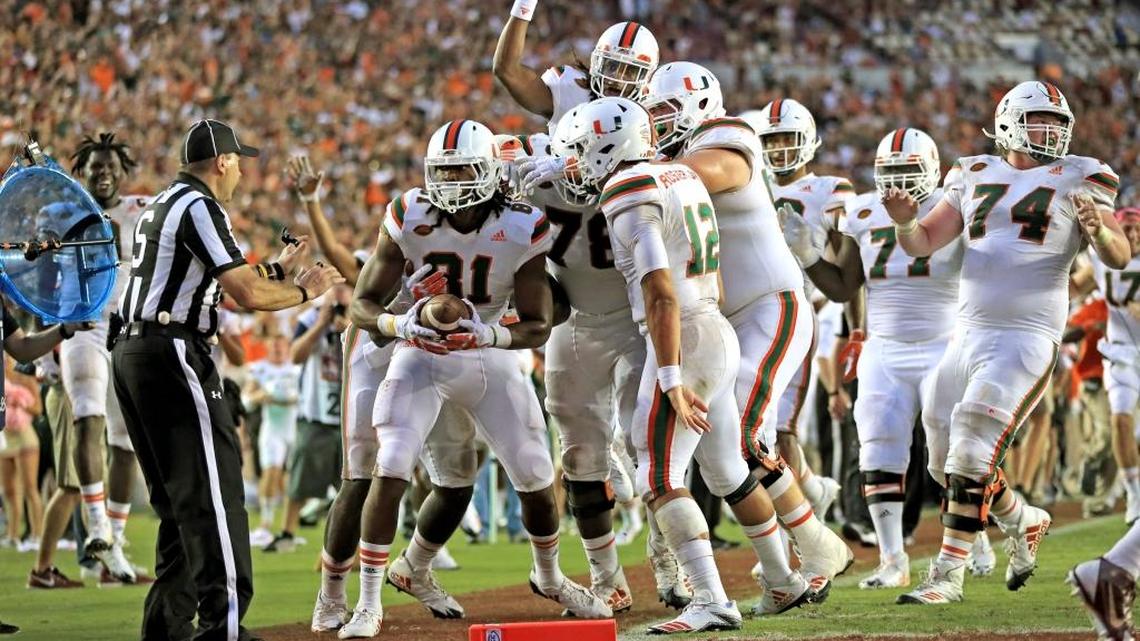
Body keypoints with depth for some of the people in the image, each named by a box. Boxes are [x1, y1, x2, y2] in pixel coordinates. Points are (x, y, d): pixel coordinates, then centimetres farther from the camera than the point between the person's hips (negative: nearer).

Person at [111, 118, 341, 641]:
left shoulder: (159, 207, 20)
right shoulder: (199, 208, -10)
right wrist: (305, 290, -1)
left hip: (131, 356, 10)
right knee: (212, 493, -13)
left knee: (177, 499, 14)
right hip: (172, 356, -10)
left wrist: (277, 270, 28)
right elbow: (248, 295, -16)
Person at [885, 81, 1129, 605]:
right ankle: (1023, 521, 36)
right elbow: (923, 244, 10)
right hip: (968, 334, 5)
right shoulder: (975, 178, 12)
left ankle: (947, 575, -7)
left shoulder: (1076, 180, 1)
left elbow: (1120, 257, -5)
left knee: (971, 455, -14)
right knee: (948, 463, 11)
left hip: (1027, 339, -5)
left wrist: (1099, 229, -27)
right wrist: (905, 222, -12)